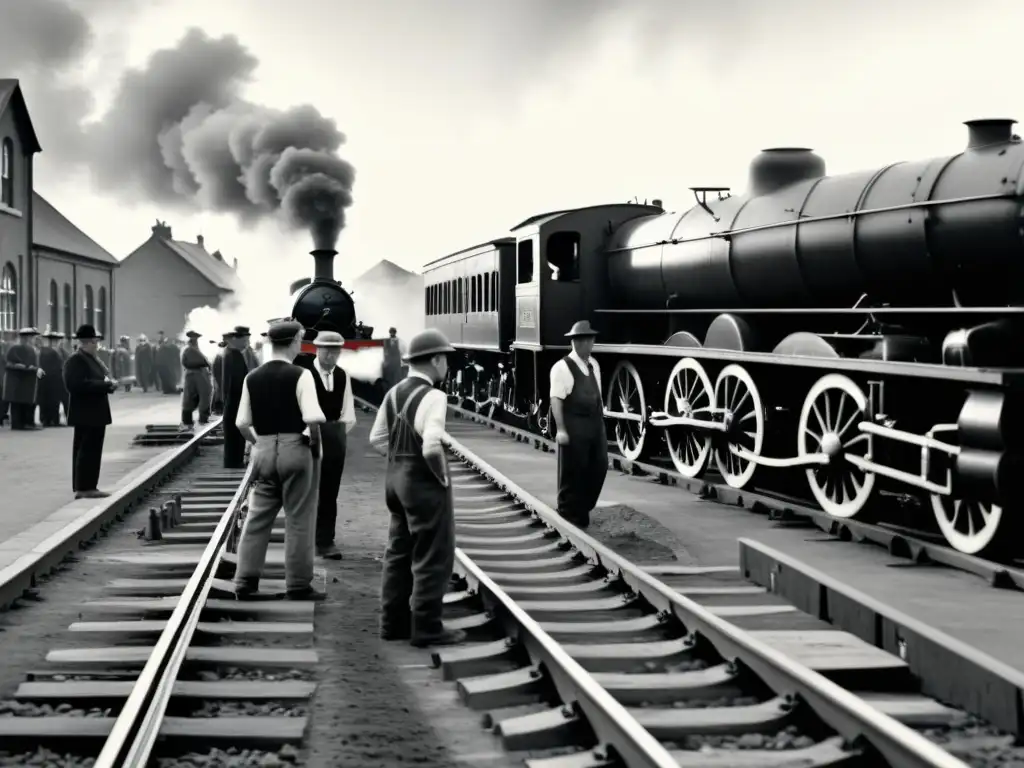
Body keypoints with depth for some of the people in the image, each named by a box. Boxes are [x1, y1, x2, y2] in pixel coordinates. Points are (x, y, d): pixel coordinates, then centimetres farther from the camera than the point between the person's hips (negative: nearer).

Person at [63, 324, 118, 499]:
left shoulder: (93, 359, 17)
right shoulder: (75, 361, -14)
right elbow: (76, 385, -25)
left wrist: (110, 384, 3)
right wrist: (105, 385, -23)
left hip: (96, 413, 10)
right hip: (86, 414, -10)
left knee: (92, 450, 11)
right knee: (88, 450, -9)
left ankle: (86, 487, 16)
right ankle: (84, 488, -6)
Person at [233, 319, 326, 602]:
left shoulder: (252, 378, 5)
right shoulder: (300, 376, -10)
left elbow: (242, 423, 5)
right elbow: (313, 418, -19)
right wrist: (316, 444, -3)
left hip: (263, 450, 5)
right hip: (294, 448, -4)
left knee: (257, 518, 11)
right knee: (298, 520, 4)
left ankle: (245, 583, 11)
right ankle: (298, 585, 9)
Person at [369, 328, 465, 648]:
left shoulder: (394, 393, 7)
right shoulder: (432, 396, -19)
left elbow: (377, 438, 13)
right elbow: (432, 446, -28)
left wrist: (400, 459, 14)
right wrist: (442, 475, -13)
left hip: (396, 477, 9)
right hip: (424, 482, -9)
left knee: (399, 552, 17)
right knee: (433, 557, 2)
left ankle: (394, 622, 24)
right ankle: (426, 627, 7)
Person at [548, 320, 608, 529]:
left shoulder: (594, 365, 14)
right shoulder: (562, 367, -10)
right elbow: (556, 399, -15)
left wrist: (602, 421, 16)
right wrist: (561, 429, -21)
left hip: (595, 424, 7)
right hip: (574, 425, -7)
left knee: (599, 467, 9)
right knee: (573, 471, 1)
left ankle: (583, 509, 24)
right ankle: (569, 515, 13)